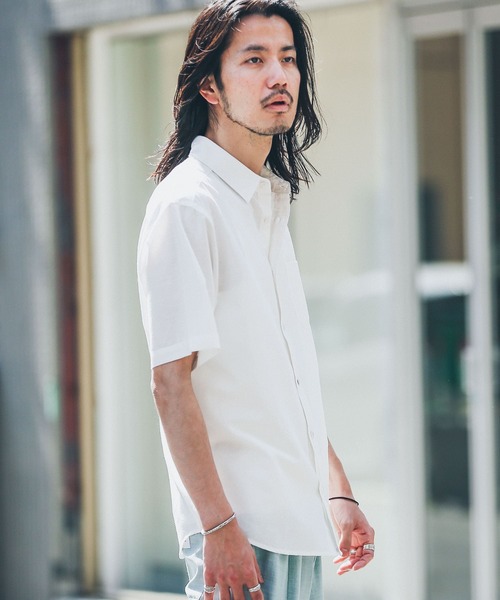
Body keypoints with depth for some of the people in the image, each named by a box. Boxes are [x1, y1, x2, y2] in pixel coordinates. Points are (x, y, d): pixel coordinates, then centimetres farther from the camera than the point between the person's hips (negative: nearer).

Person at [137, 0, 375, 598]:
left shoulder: (270, 202, 17)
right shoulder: (186, 204, -11)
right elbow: (171, 380, -16)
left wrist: (338, 493, 16)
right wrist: (219, 527, -21)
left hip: (301, 524, 8)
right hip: (242, 530, -8)